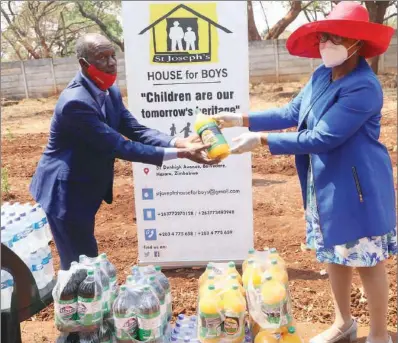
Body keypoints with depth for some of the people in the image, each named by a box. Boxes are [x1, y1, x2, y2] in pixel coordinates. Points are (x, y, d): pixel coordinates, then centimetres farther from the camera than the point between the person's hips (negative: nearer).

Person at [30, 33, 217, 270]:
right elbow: (118, 146, -30)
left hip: (86, 188, 9)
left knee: (84, 263, 23)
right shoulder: (76, 102, -29)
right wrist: (179, 154, -31)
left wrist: (179, 143, -19)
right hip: (65, 193, -9)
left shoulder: (111, 92, 0)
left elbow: (136, 131, -3)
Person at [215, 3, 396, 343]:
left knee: (368, 261, 7)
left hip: (358, 186, -8)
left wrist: (260, 140, -23)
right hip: (325, 183, 8)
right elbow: (292, 113, 8)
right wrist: (242, 119, 0)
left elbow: (321, 138, -26)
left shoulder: (364, 87, -23)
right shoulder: (321, 75, 2)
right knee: (334, 255, 19)